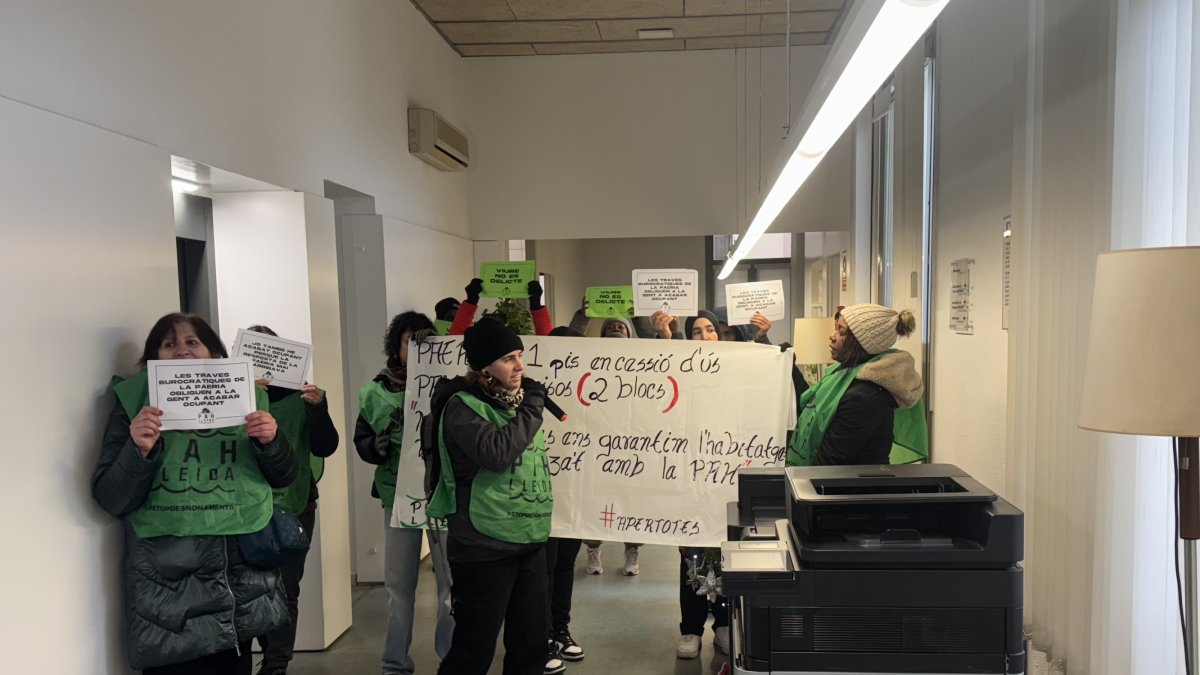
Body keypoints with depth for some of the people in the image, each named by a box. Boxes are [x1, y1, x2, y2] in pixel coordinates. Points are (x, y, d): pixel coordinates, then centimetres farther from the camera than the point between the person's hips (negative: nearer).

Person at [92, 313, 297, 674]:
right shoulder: (133, 404, 0)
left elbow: (282, 477, 10)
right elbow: (110, 499, -4)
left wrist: (271, 442, -10)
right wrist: (139, 450, -21)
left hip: (242, 574, 3)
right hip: (170, 583, -3)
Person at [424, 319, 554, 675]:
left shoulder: (519, 400, 11)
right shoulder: (463, 406, -13)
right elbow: (496, 452, -28)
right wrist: (531, 409, -18)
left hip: (531, 543, 8)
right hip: (485, 549, -8)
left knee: (532, 642, 16)